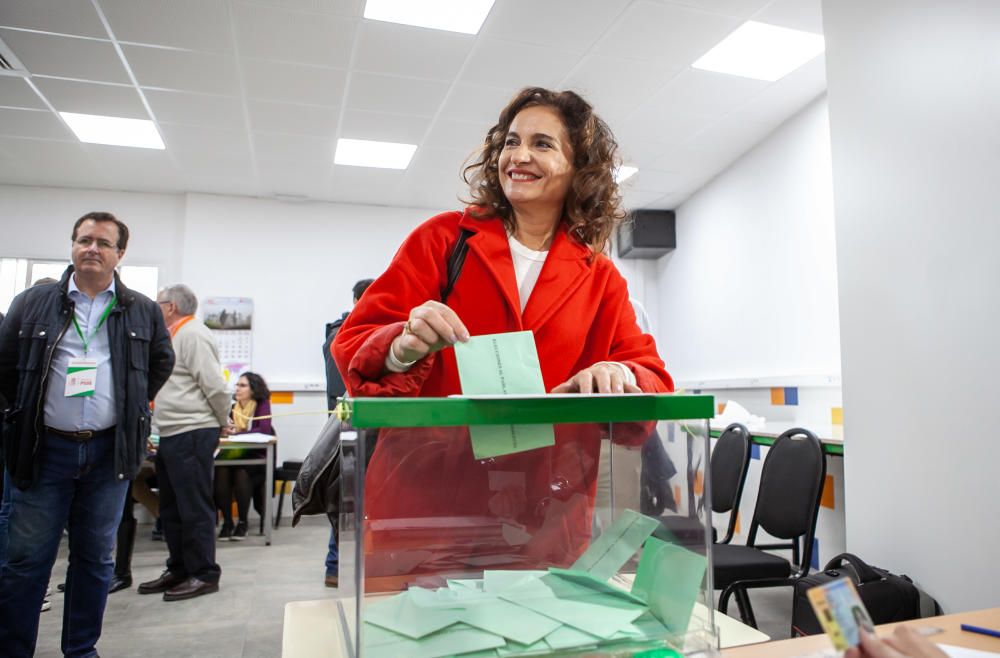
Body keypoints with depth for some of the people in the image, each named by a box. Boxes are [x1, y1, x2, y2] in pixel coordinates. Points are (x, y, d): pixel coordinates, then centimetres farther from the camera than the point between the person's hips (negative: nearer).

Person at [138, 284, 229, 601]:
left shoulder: (193, 335, -13)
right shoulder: (175, 336, 20)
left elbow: (215, 385, -18)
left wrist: (223, 422, -7)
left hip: (192, 433, -10)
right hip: (171, 434, 10)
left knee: (194, 507, -3)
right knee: (171, 507, 16)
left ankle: (204, 574, 7)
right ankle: (179, 569, 27)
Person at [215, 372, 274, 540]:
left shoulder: (263, 405, 0)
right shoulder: (232, 407, 12)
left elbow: (264, 429, -16)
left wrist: (236, 432, -21)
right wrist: (223, 429, -21)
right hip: (234, 455, 3)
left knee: (241, 473, -32)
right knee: (221, 471, -27)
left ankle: (243, 523, -15)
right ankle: (227, 522, -15)